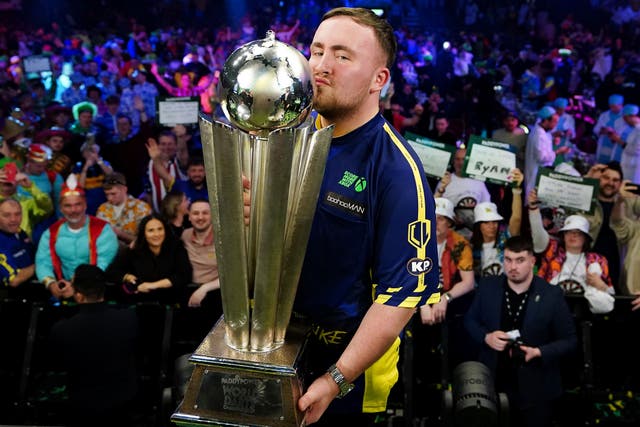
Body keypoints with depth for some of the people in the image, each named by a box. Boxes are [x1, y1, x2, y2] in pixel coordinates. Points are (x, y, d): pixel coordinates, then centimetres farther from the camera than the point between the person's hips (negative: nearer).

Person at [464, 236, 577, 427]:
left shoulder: (552, 295, -10)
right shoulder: (487, 286, -2)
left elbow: (569, 340, -4)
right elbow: (470, 319, 10)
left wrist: (538, 352, -20)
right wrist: (486, 337, -11)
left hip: (536, 389, -2)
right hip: (493, 383, 2)